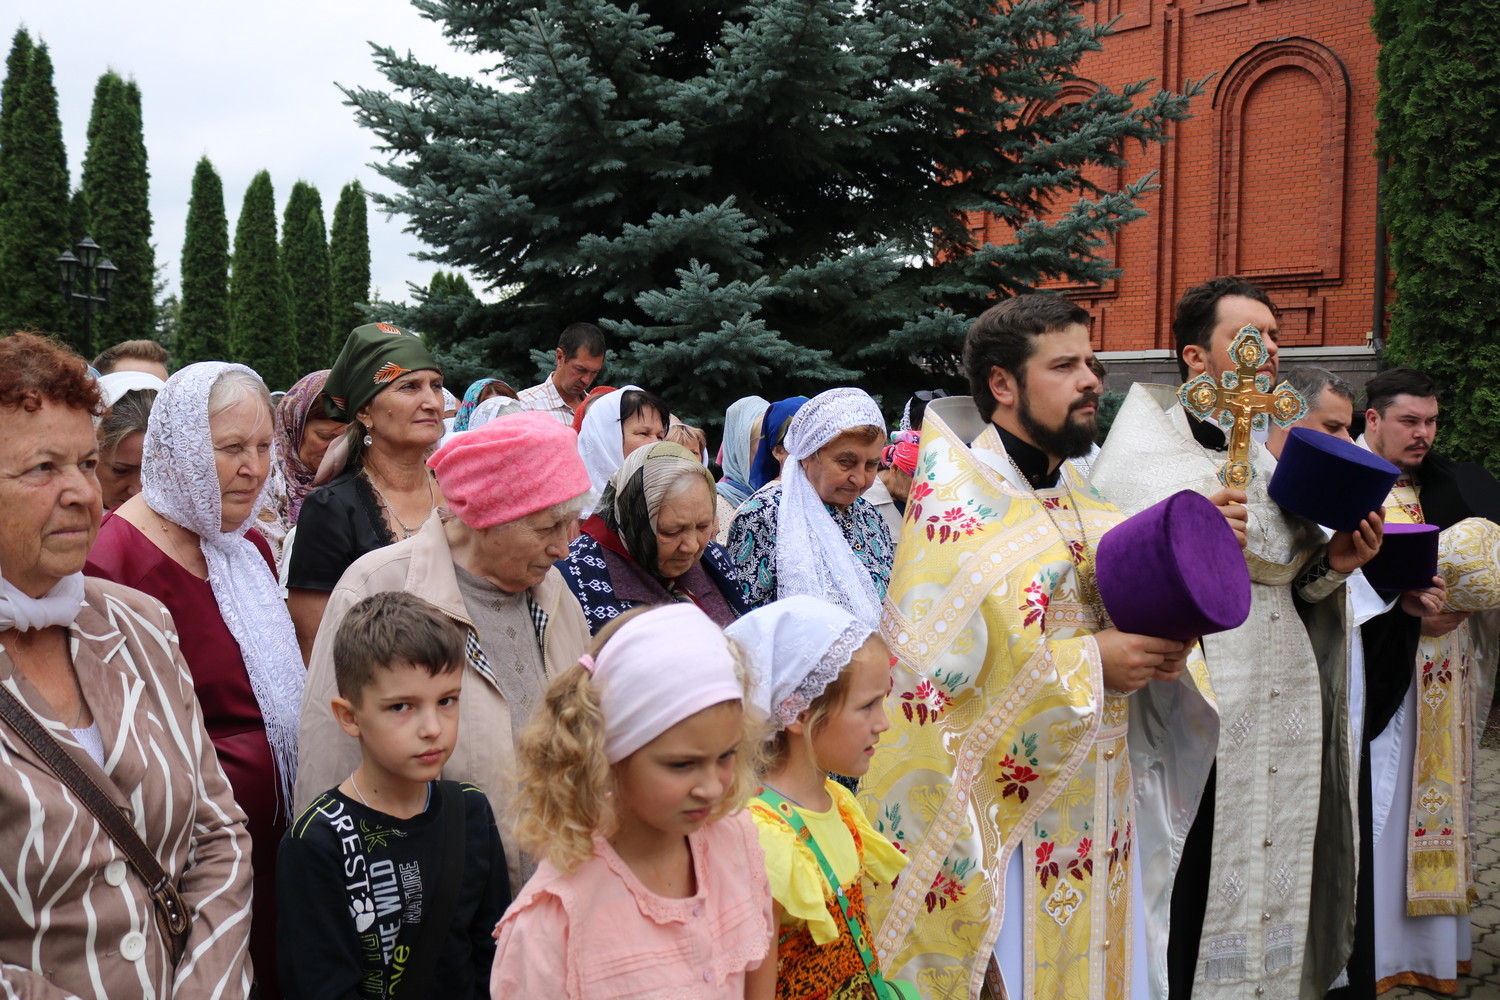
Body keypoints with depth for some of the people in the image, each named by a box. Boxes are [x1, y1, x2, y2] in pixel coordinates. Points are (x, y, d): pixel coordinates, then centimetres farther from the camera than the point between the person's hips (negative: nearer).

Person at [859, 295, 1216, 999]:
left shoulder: (1082, 500, 11)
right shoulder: (955, 507, -13)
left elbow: (1114, 616, 16)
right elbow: (931, 673, -22)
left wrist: (1161, 649, -7)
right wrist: (1088, 664, -22)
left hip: (1099, 806, 7)